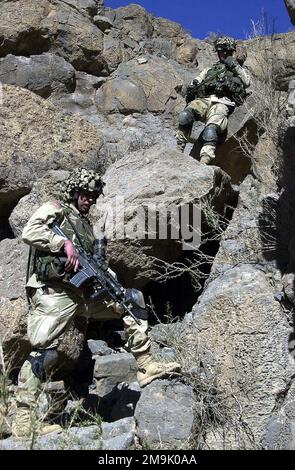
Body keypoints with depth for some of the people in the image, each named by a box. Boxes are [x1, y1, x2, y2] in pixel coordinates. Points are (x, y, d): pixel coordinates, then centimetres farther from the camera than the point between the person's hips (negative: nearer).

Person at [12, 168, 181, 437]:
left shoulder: (86, 223, 23)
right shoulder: (55, 210, 2)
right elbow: (29, 233, -17)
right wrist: (65, 243, -19)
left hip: (84, 292, 8)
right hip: (54, 293, -8)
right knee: (44, 352, -13)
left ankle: (146, 366, 7)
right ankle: (22, 420, -4)